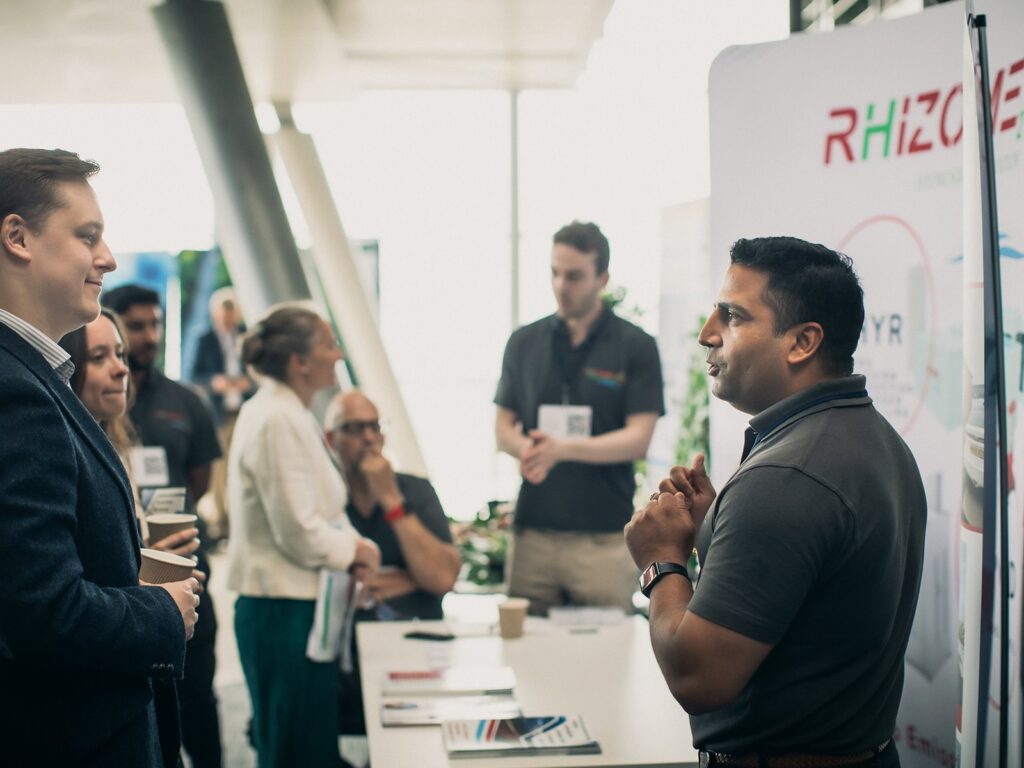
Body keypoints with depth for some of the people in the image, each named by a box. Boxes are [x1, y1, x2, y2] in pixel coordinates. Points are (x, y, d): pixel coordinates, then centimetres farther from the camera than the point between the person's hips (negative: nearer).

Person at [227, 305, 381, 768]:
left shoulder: (289, 413, 13)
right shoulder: (276, 421, -19)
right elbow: (298, 531, -21)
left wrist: (351, 547, 3)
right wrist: (352, 549, -4)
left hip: (294, 604, 10)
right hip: (284, 609, -10)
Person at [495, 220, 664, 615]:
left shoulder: (636, 346, 0)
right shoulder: (524, 342, 10)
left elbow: (638, 439, -6)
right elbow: (503, 426, 13)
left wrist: (562, 449, -19)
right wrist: (526, 448, -10)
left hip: (604, 535, -3)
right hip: (533, 530, 3)